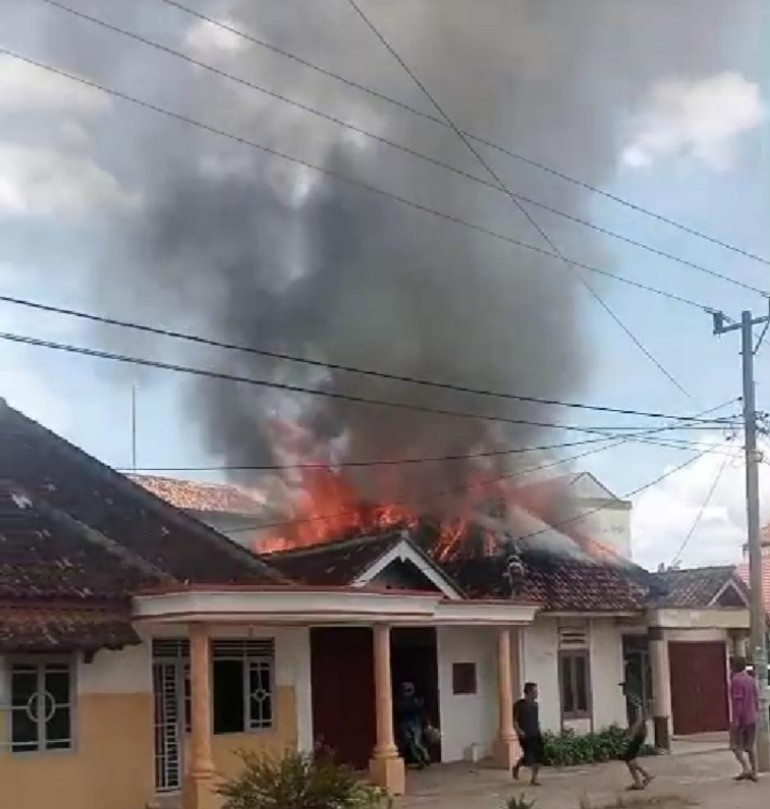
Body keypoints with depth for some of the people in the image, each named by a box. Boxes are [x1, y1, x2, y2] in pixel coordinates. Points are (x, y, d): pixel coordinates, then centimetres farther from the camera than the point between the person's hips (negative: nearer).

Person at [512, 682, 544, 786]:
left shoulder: (535, 705, 12)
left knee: (538, 757, -2)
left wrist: (539, 732, 15)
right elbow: (515, 720, -7)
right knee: (528, 757, -8)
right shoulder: (519, 705, -7)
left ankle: (534, 779, 7)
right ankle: (516, 767, 22)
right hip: (525, 735, -6)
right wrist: (518, 731, -21)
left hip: (536, 734, 6)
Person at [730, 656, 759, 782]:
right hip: (752, 719, 7)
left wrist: (735, 719, -19)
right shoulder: (751, 680, 9)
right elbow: (756, 699, 12)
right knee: (749, 746, 13)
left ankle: (746, 768, -12)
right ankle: (753, 772, 11)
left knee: (736, 745, 2)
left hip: (741, 718, -7)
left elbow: (737, 701, -19)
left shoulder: (736, 680, -15)